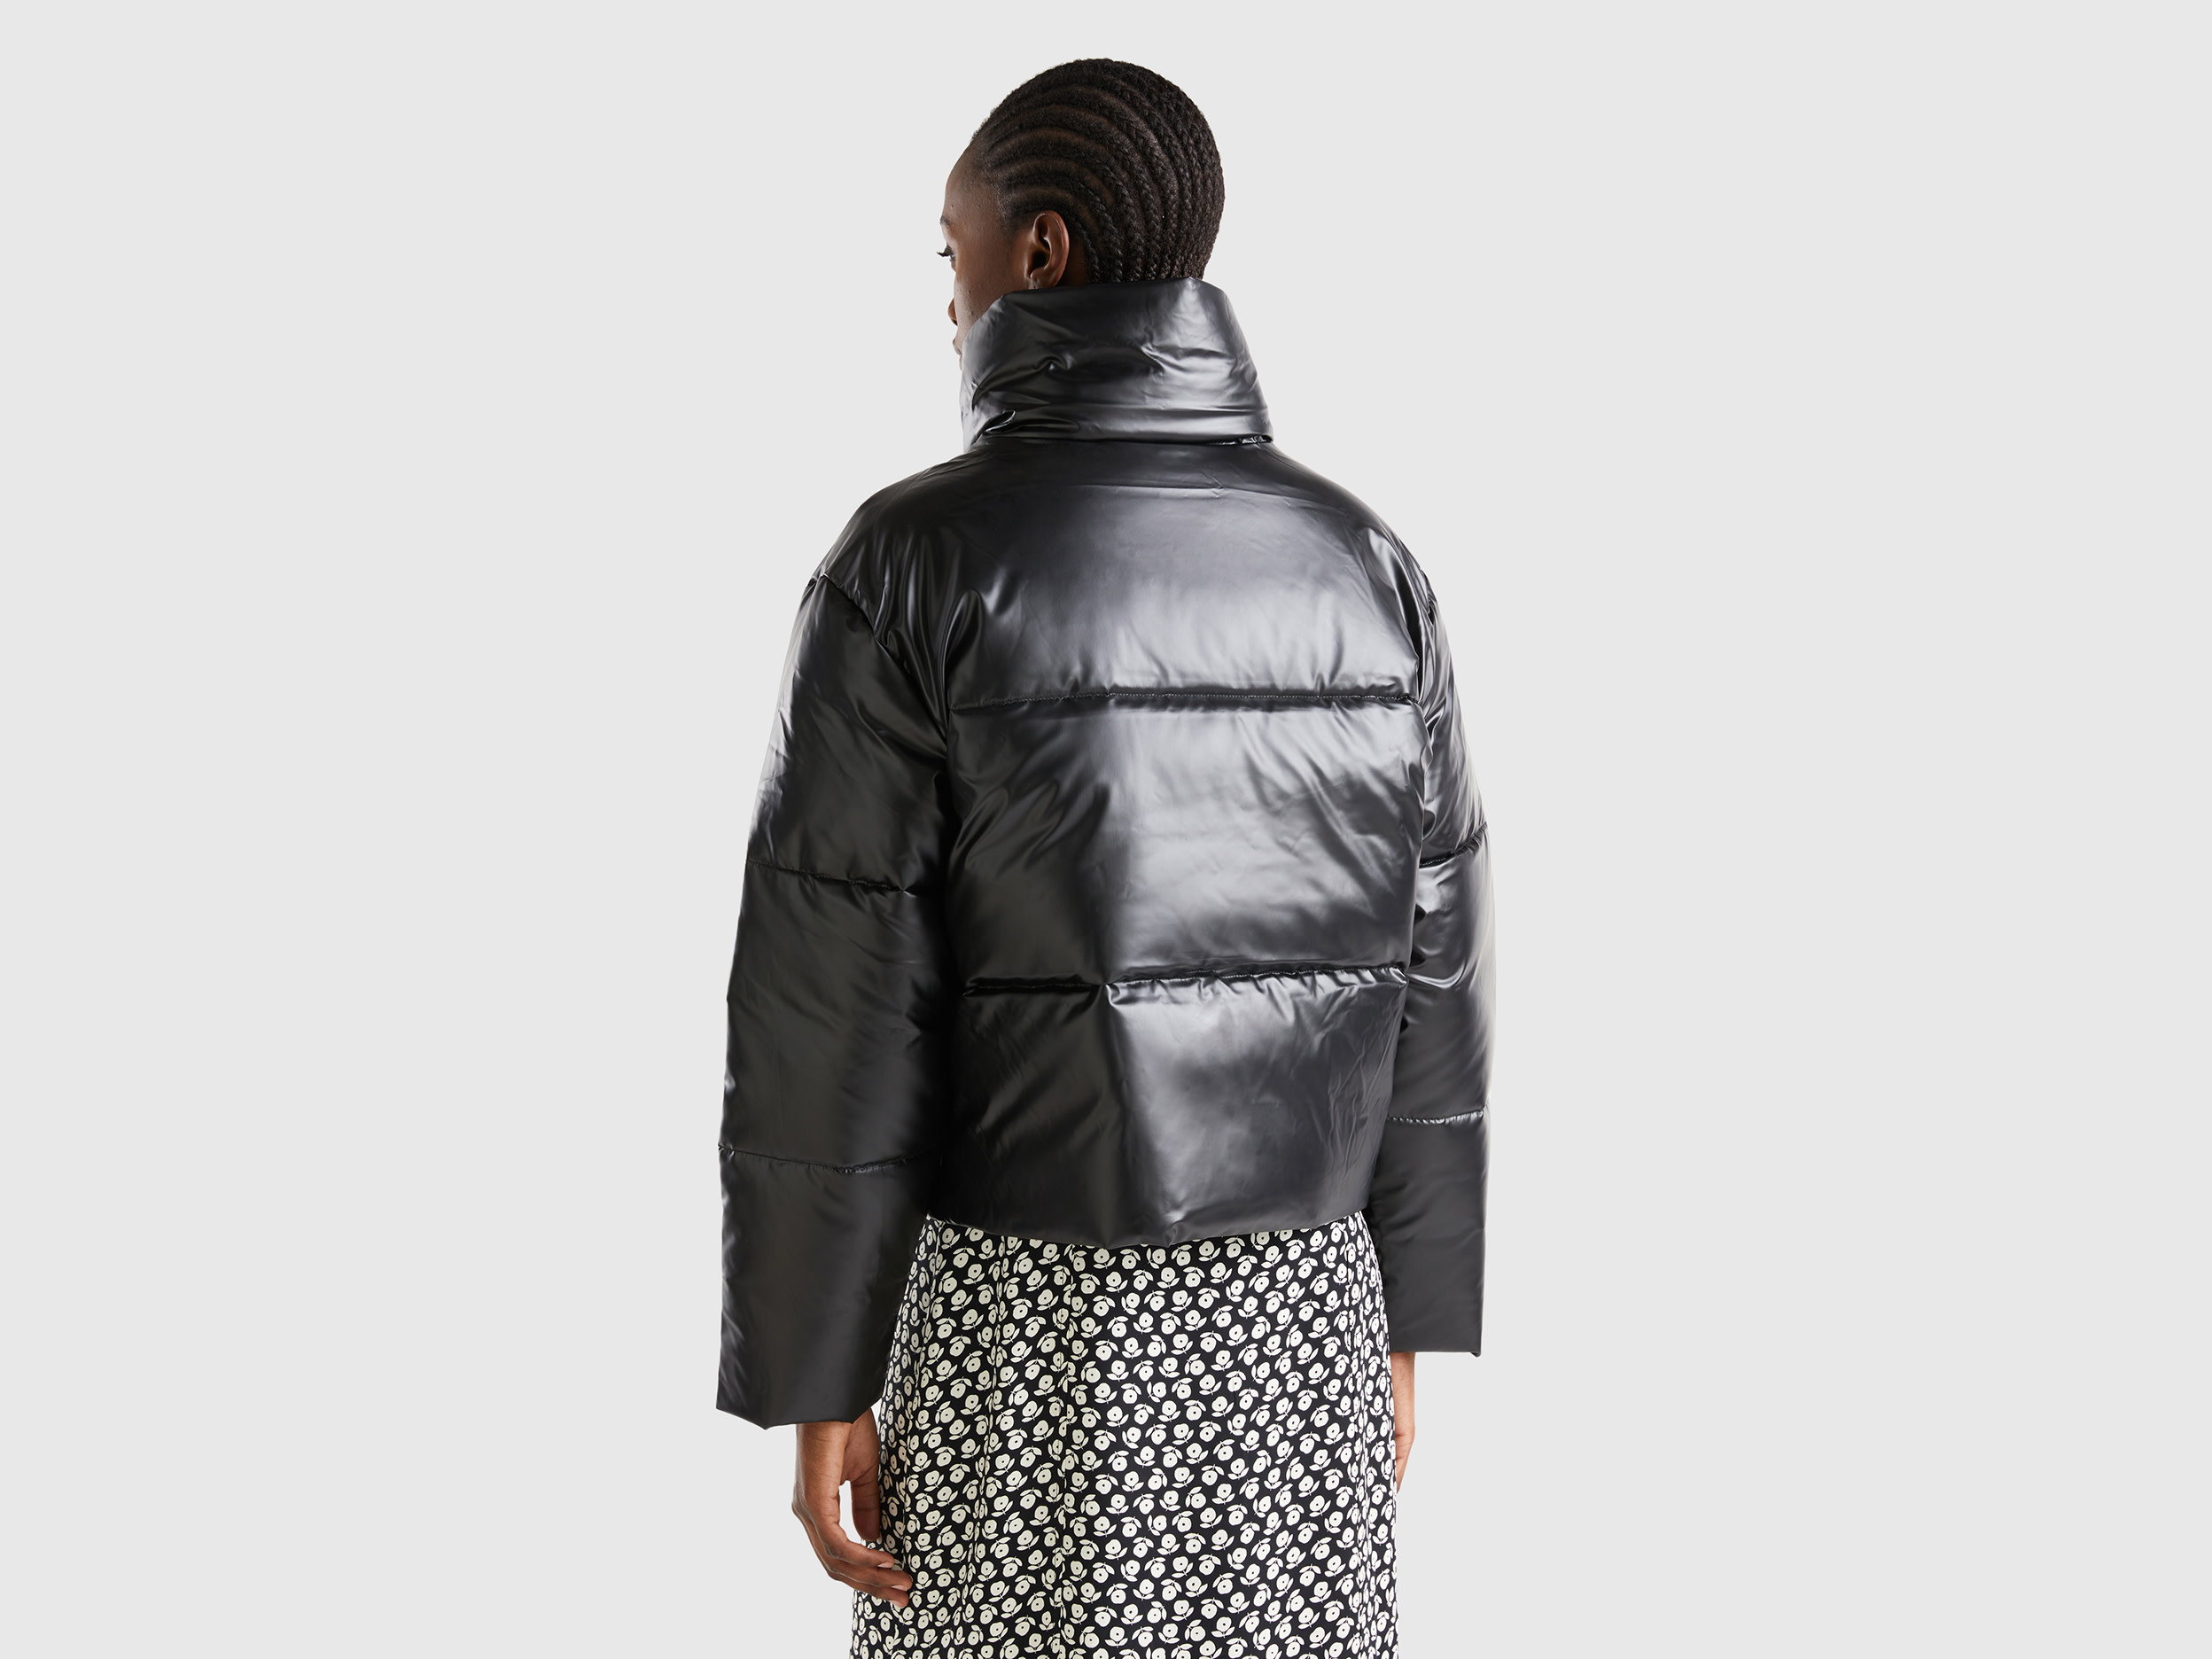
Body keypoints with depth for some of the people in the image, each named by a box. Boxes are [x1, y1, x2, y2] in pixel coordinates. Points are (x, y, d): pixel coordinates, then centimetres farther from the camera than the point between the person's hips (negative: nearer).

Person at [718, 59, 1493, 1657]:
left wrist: (815, 1382, -5)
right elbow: (1426, 979, 2)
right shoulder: (1363, 565, -1)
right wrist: (1402, 1328, 13)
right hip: (1297, 1313, 4)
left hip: (1029, 1327, -3)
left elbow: (831, 1016, -14)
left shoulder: (913, 563, -14)